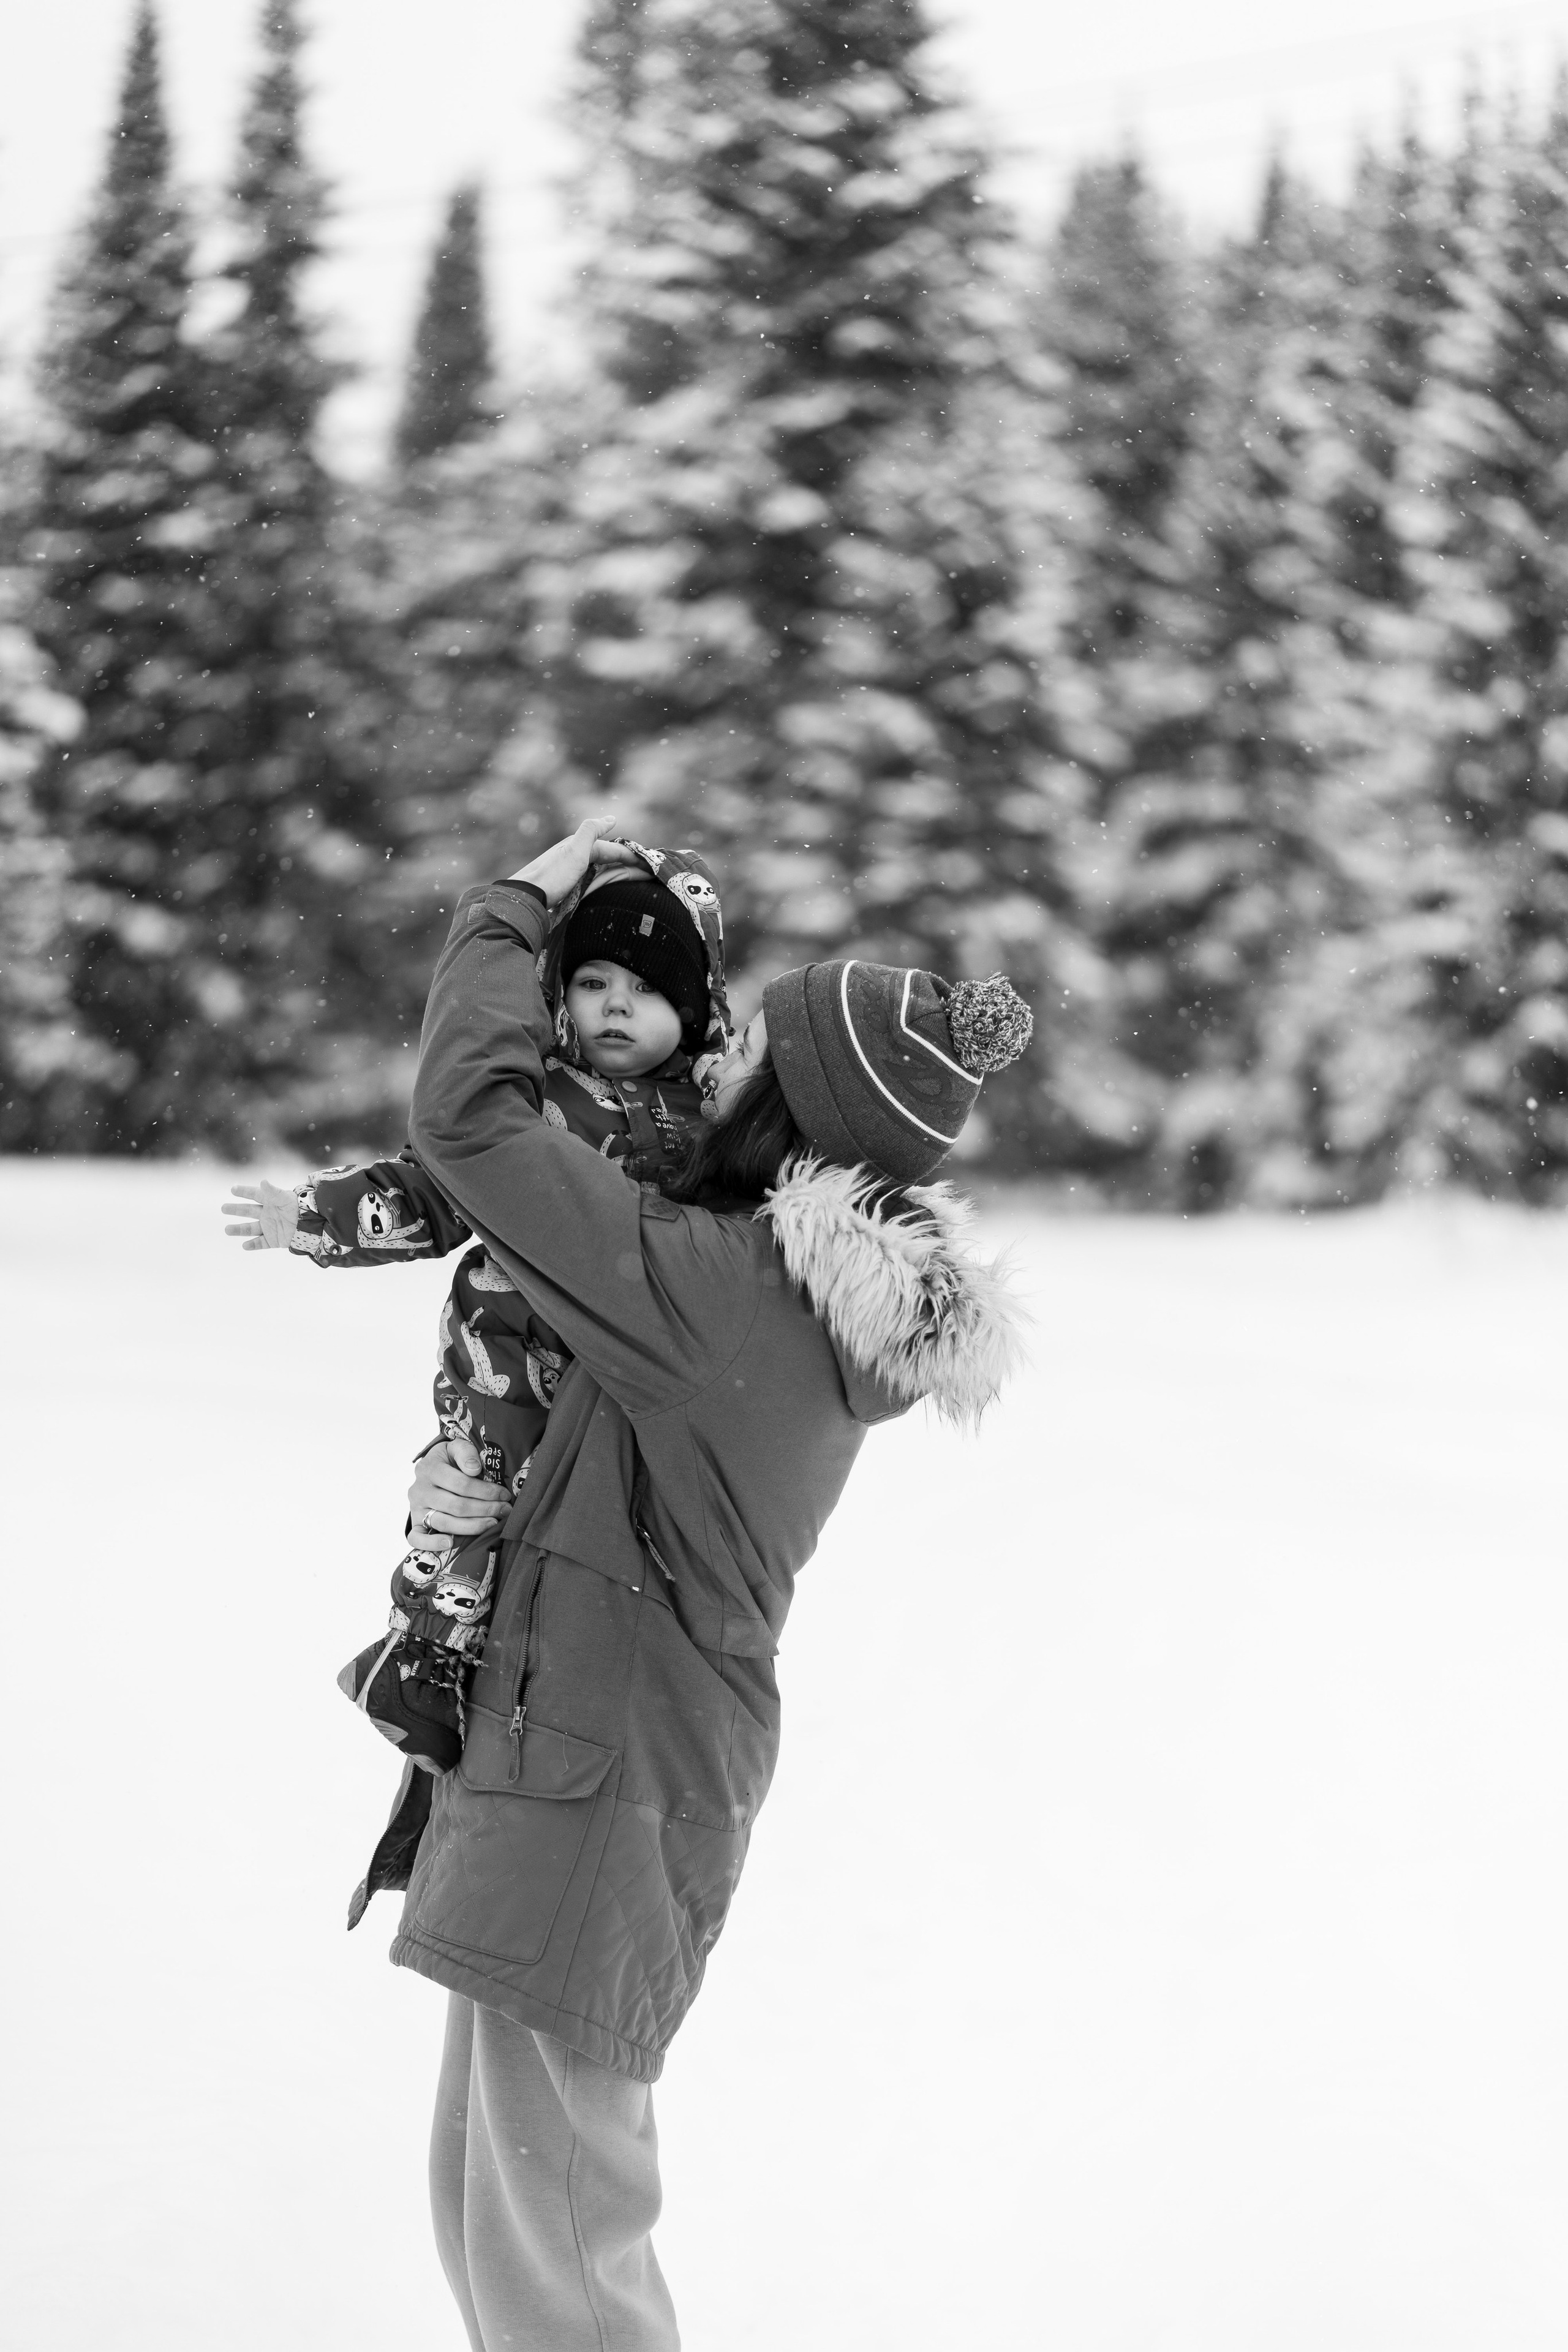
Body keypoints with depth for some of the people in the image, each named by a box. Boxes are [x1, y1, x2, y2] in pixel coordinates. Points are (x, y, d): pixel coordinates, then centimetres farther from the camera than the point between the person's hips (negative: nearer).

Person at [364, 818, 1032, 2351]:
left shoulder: (718, 1285, -23)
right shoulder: (848, 1307, 5)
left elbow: (465, 1118, -21)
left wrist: (511, 912, -8)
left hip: (600, 1778, -10)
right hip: (671, 1756, 10)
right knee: (495, 2185, 22)